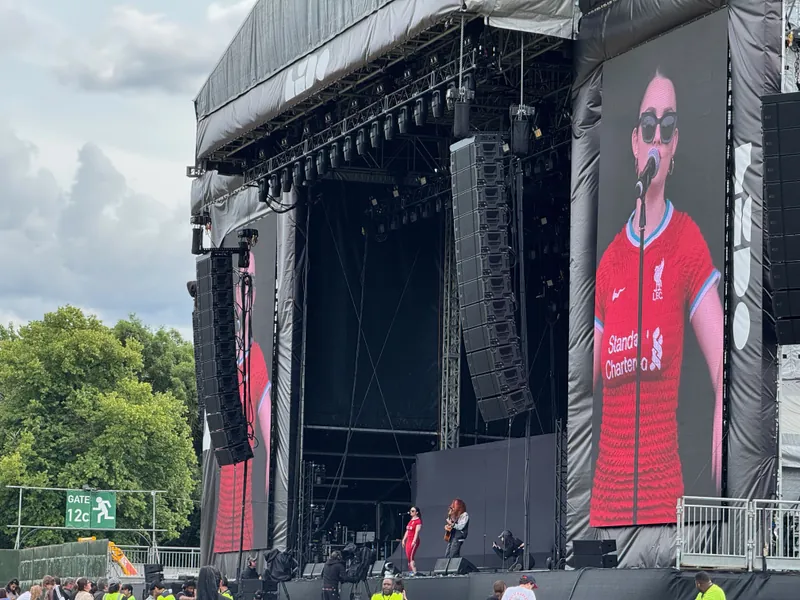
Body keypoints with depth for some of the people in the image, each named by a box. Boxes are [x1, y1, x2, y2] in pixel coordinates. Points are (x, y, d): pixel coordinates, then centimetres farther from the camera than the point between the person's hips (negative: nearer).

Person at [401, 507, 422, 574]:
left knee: (411, 557, -15)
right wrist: (404, 540, 17)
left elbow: (417, 531, -16)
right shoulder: (411, 520, 18)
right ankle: (411, 571, 6)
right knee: (408, 558, 4)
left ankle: (414, 572, -16)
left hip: (414, 541, -9)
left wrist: (414, 541, -24)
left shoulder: (418, 521, -8)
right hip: (408, 540, 9)